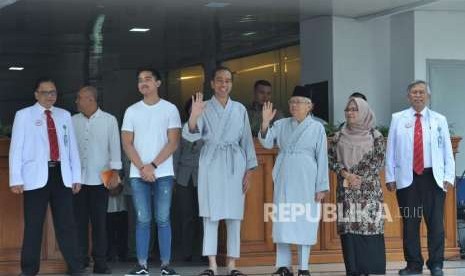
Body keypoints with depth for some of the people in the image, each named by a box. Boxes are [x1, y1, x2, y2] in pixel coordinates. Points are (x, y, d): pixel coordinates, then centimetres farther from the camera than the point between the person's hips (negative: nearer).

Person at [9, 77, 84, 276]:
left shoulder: (64, 115, 15)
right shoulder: (24, 115, 4)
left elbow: (72, 146, 14)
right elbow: (16, 148, 0)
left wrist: (76, 176, 10)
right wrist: (16, 179, -7)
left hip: (61, 175, 3)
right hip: (36, 176, -3)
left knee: (66, 224, 3)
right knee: (33, 225, 0)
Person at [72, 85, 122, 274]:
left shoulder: (109, 120, 1)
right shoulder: (73, 121, 7)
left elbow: (115, 147, 1)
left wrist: (115, 173, -5)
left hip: (99, 179, -2)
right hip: (78, 178, 2)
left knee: (99, 221, 1)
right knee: (79, 220, 3)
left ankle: (100, 261, 7)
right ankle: (80, 259, 11)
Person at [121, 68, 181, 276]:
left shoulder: (170, 109, 3)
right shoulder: (131, 111, 8)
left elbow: (173, 142, -3)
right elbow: (127, 144, 5)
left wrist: (153, 165, -10)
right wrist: (142, 167, -8)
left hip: (163, 173, -1)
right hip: (138, 174, 2)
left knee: (163, 219, -1)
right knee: (143, 220, 1)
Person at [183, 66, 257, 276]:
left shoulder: (240, 109, 10)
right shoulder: (204, 108, 2)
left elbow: (247, 140, 11)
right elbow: (191, 135, -11)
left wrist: (249, 170, 5)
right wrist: (193, 117, -32)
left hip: (235, 165, 2)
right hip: (211, 164, -2)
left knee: (234, 216, 2)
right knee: (211, 214, -4)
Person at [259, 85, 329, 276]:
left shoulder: (317, 128, 1)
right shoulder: (281, 124, 9)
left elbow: (322, 158, 0)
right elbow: (267, 143, 0)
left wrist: (321, 186, -4)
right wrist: (265, 122, -15)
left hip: (306, 180, -3)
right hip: (284, 179, 3)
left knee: (305, 221, 1)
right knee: (283, 221, 2)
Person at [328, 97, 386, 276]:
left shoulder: (375, 136, 3)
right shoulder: (339, 136, 10)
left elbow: (378, 161, -4)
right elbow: (331, 158, 6)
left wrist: (360, 178, -12)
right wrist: (346, 174, -10)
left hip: (369, 189, -2)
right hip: (346, 190, 2)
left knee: (369, 226, -6)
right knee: (348, 227, -3)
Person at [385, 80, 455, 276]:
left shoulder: (439, 120, 9)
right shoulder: (398, 119, 8)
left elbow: (447, 150, 7)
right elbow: (390, 149, 6)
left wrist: (449, 177, 0)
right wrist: (390, 177, 1)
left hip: (433, 177, 0)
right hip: (406, 179, 0)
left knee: (435, 221, -1)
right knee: (410, 222, 3)